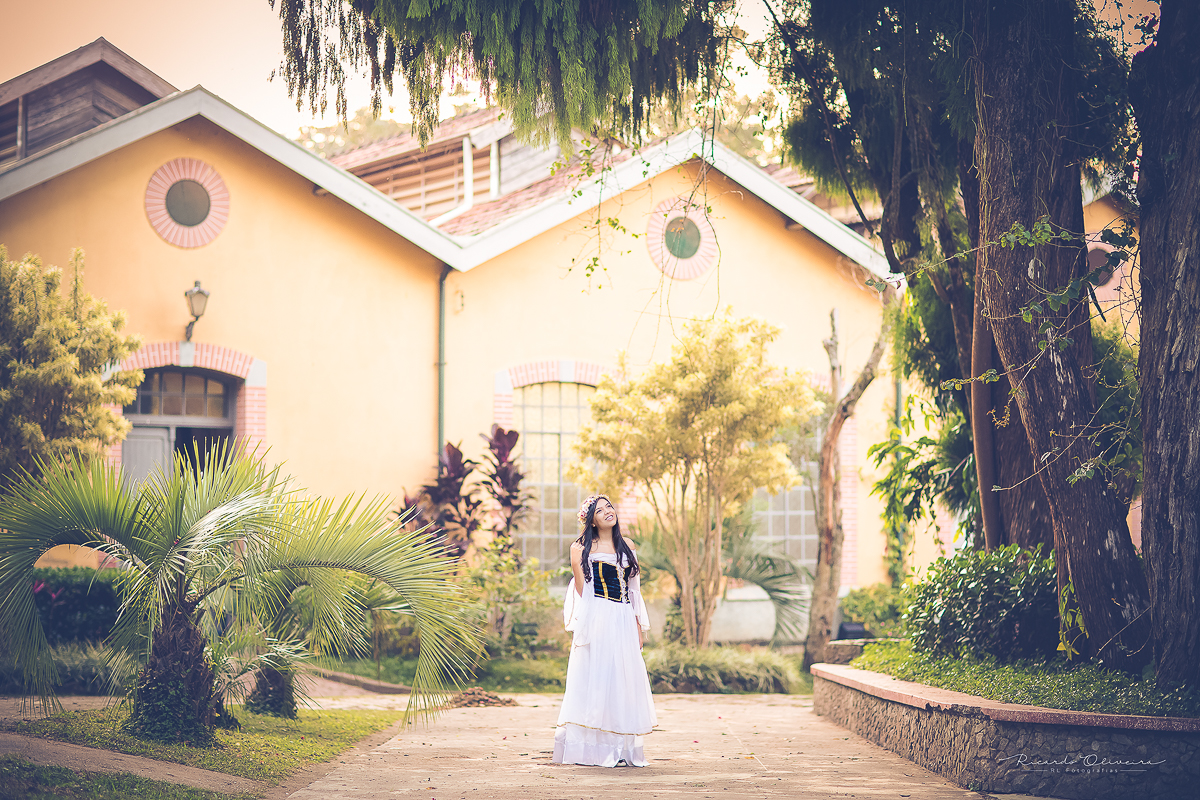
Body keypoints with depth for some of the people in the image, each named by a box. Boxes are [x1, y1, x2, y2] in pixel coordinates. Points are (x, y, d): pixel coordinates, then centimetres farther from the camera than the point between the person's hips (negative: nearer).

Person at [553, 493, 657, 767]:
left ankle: (623, 749, 8)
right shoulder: (582, 548, 2)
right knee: (596, 678, -6)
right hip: (598, 620, -5)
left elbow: (634, 589, 16)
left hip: (625, 621, 5)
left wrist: (640, 626, 11)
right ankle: (594, 750, -4)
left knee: (625, 679, 3)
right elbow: (581, 591, -2)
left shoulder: (627, 546, 15)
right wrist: (581, 630, -9)